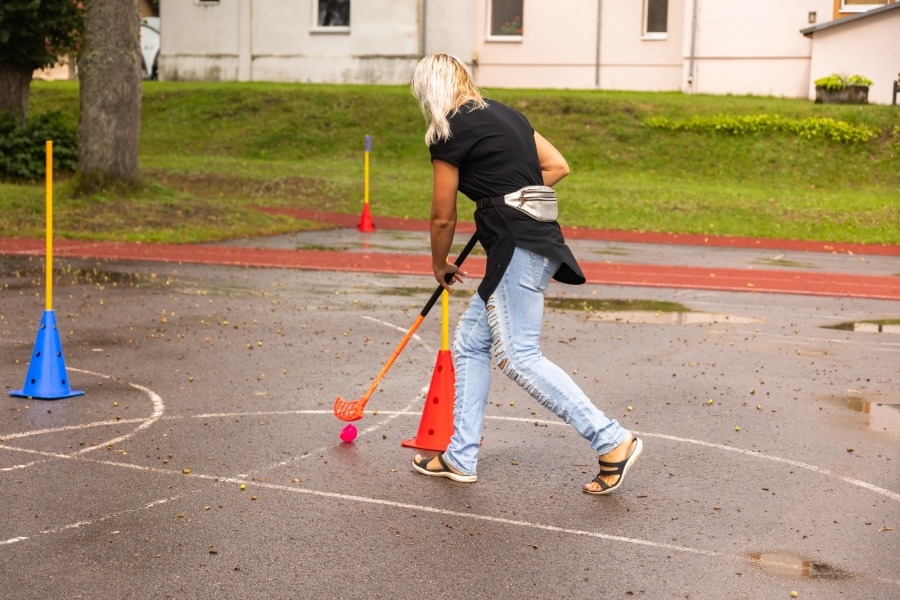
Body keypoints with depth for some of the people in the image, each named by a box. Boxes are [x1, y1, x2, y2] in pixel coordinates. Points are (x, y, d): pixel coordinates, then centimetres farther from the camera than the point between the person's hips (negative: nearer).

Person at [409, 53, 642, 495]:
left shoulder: (449, 134, -6)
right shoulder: (503, 113, 17)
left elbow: (443, 217, 1)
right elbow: (558, 167, 18)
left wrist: (440, 265, 18)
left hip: (518, 248, -10)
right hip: (539, 239, 10)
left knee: (518, 357, -9)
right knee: (470, 341, 14)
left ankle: (613, 441, -10)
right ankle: (461, 458, 19)